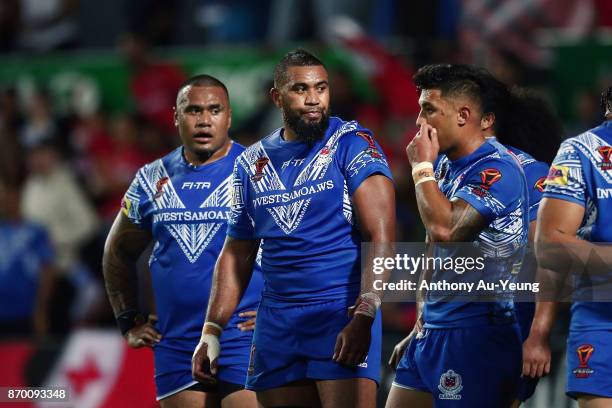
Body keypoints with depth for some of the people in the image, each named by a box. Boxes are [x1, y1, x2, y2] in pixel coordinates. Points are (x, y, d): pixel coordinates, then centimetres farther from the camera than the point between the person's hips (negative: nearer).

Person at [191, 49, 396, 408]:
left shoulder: (352, 145, -4)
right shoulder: (253, 164, 12)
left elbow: (381, 238, -13)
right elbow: (236, 255, 19)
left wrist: (363, 318, -22)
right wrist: (212, 329, 11)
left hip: (342, 312, -5)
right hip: (278, 321, 5)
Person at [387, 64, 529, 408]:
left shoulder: (497, 169, -14)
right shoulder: (447, 168, 15)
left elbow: (445, 230, -27)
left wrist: (422, 167, -13)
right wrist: (419, 330, 23)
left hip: (475, 334, -9)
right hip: (433, 333, 9)